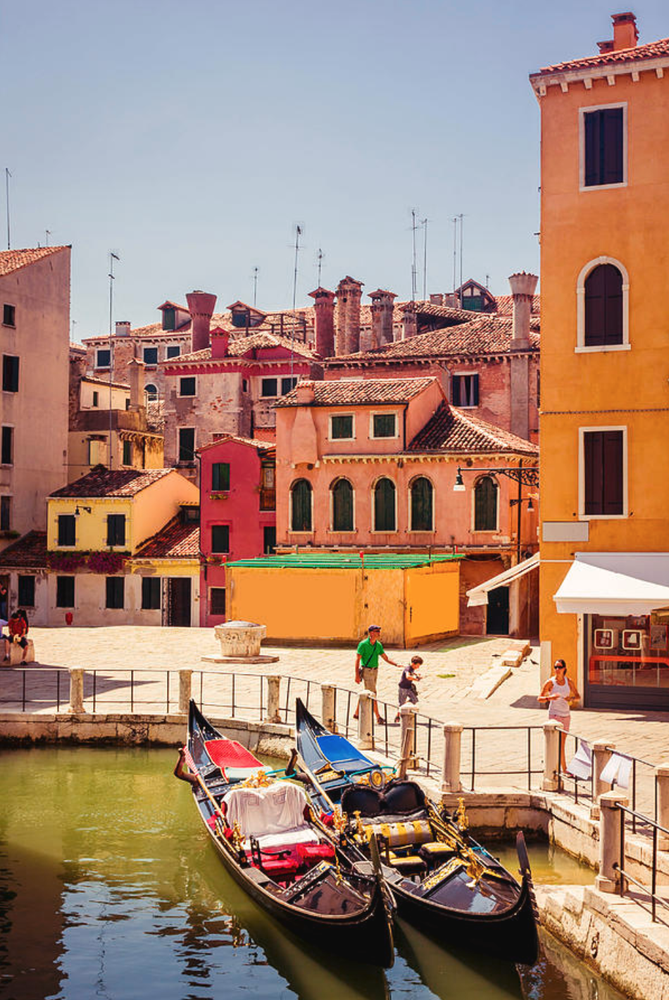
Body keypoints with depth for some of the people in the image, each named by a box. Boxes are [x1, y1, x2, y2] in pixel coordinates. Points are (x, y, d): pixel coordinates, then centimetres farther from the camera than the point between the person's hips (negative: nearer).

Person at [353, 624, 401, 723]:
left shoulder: (378, 645, 7)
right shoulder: (363, 644, -12)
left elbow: (386, 658, 11)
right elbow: (357, 660, -12)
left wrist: (396, 664, -4)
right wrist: (357, 675, -17)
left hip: (375, 671, 7)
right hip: (366, 671, -7)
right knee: (372, 694, -9)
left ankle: (357, 713, 24)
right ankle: (378, 717, -6)